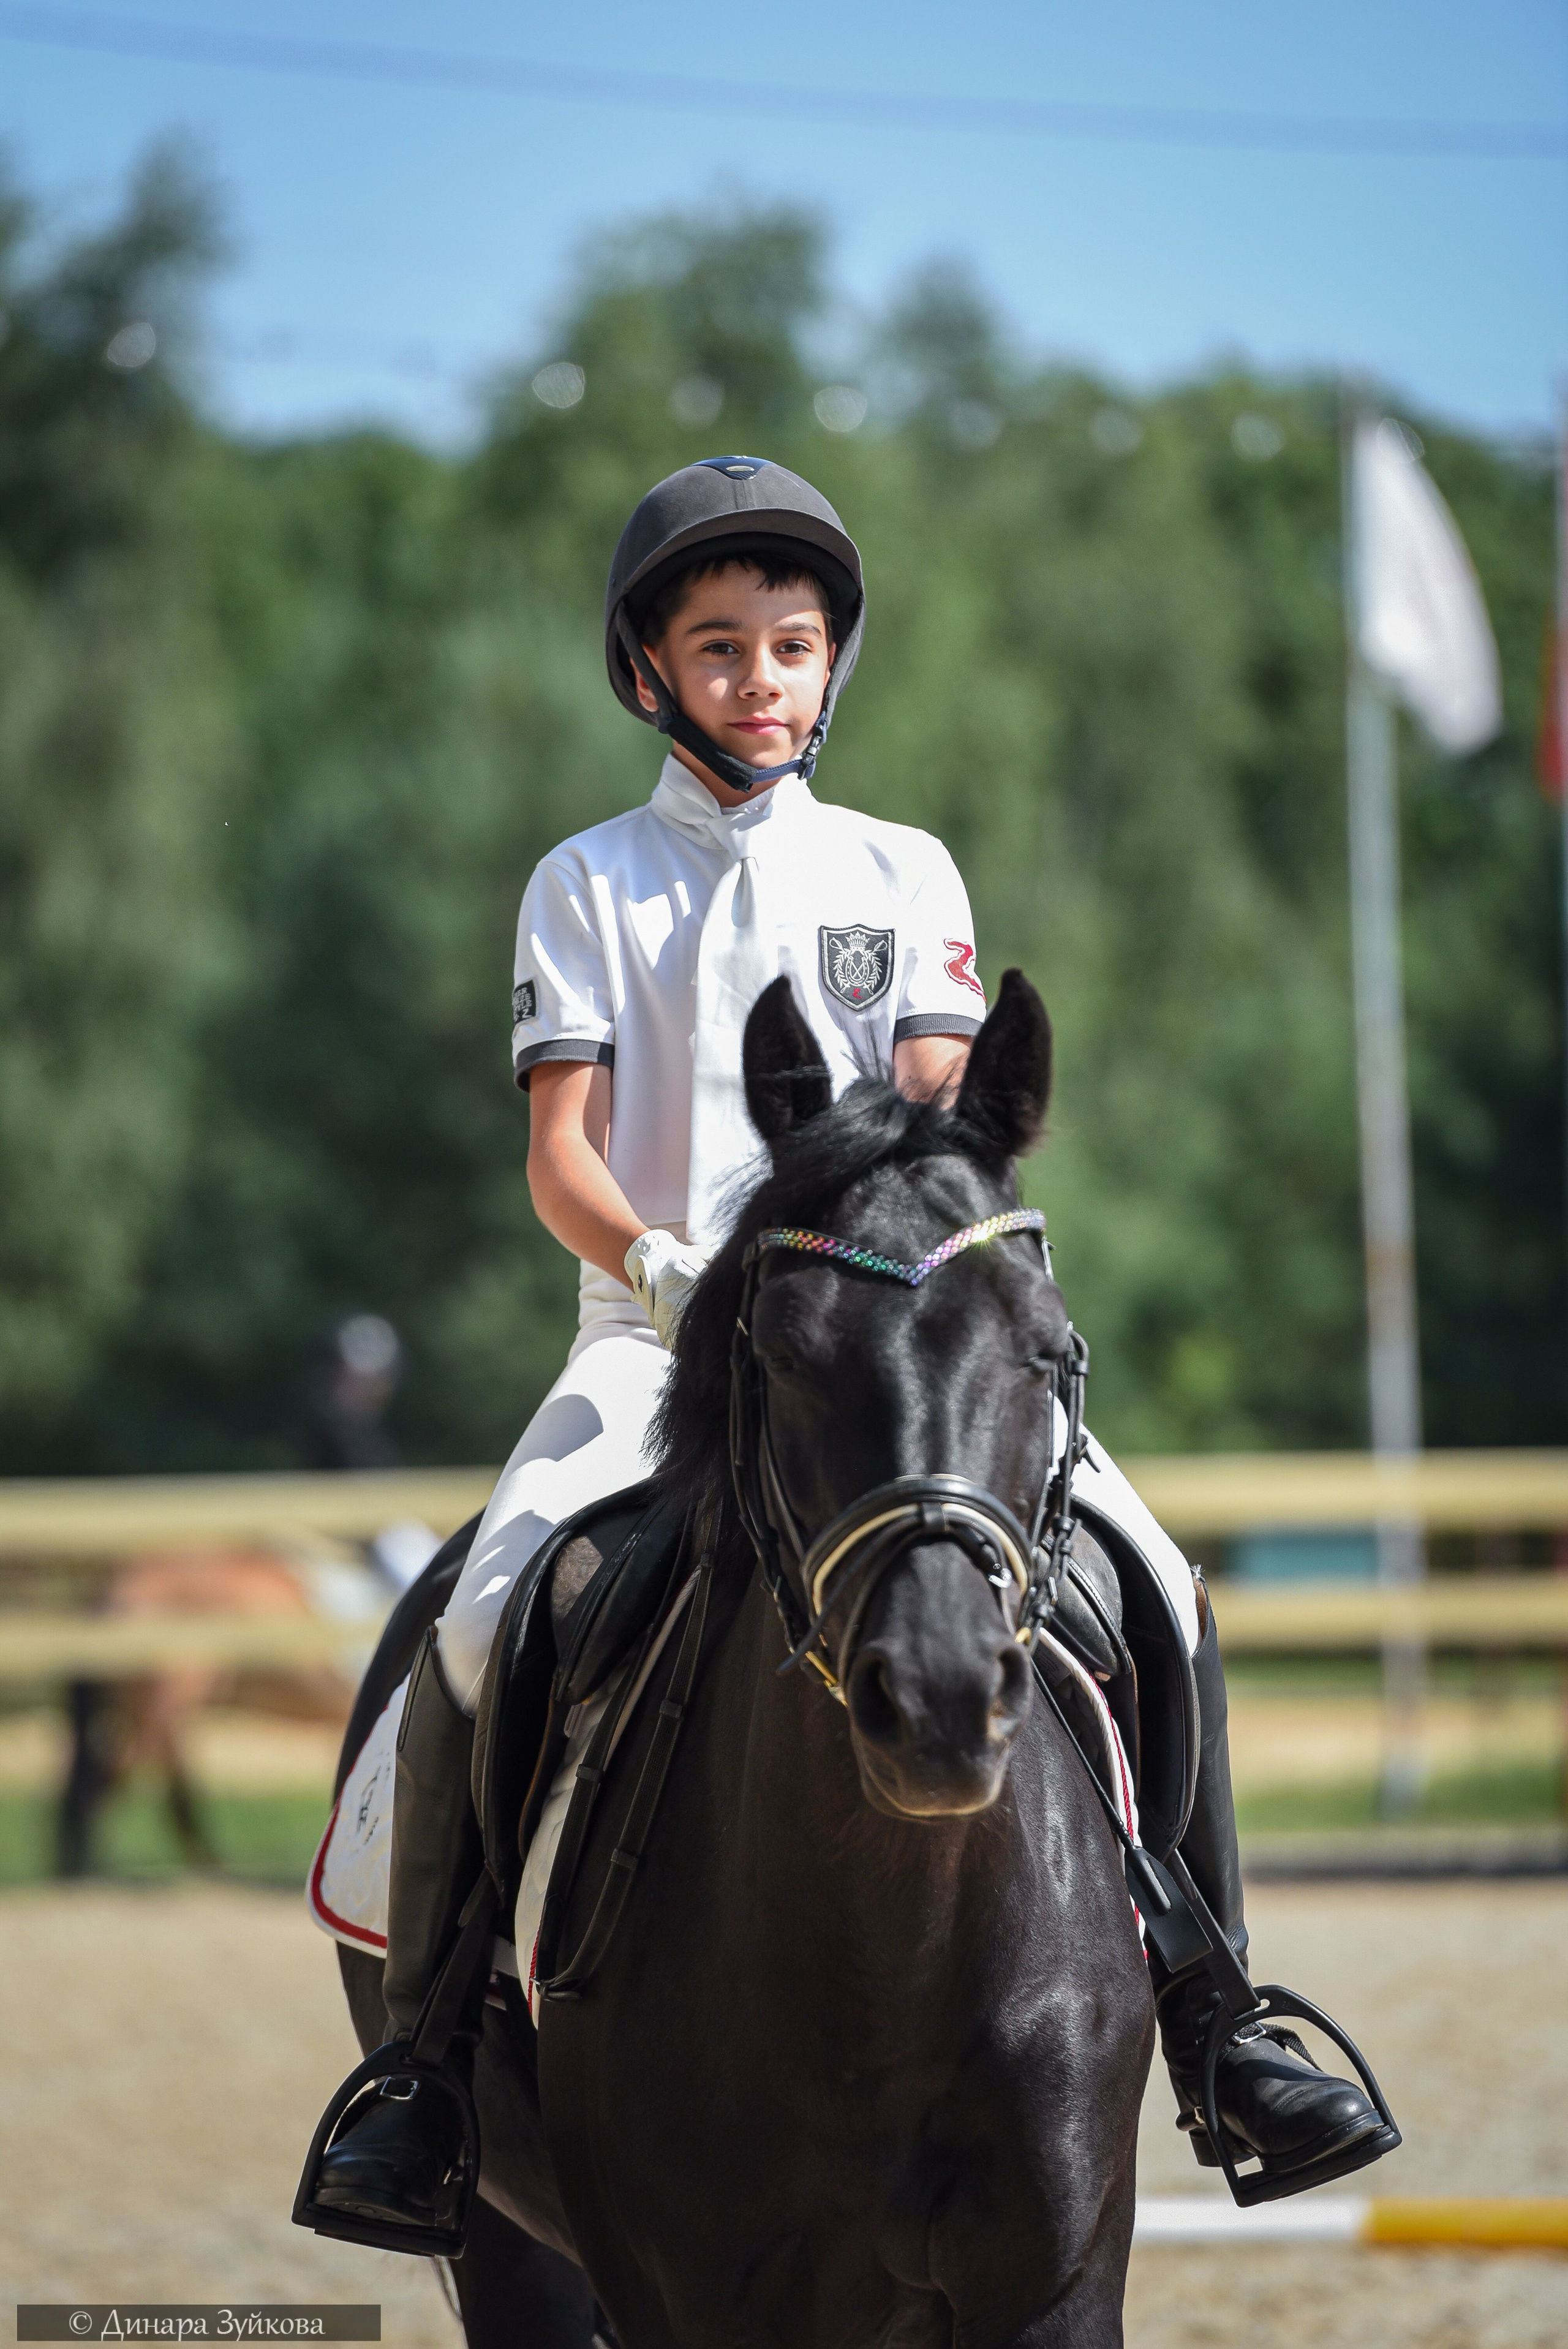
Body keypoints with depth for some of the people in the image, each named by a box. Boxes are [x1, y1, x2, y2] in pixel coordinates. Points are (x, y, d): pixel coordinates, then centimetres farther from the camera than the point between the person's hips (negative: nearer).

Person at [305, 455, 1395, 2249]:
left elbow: (941, 1106, 1)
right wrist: (657, 1263, -23)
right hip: (653, 1340, -1)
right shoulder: (589, 886, 9)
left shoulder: (905, 875, 14)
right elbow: (559, 1150, -1)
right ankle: (422, 2056, -13)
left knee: (1156, 1596, -17)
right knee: (480, 1622, -27)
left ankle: (1217, 2028, -6)